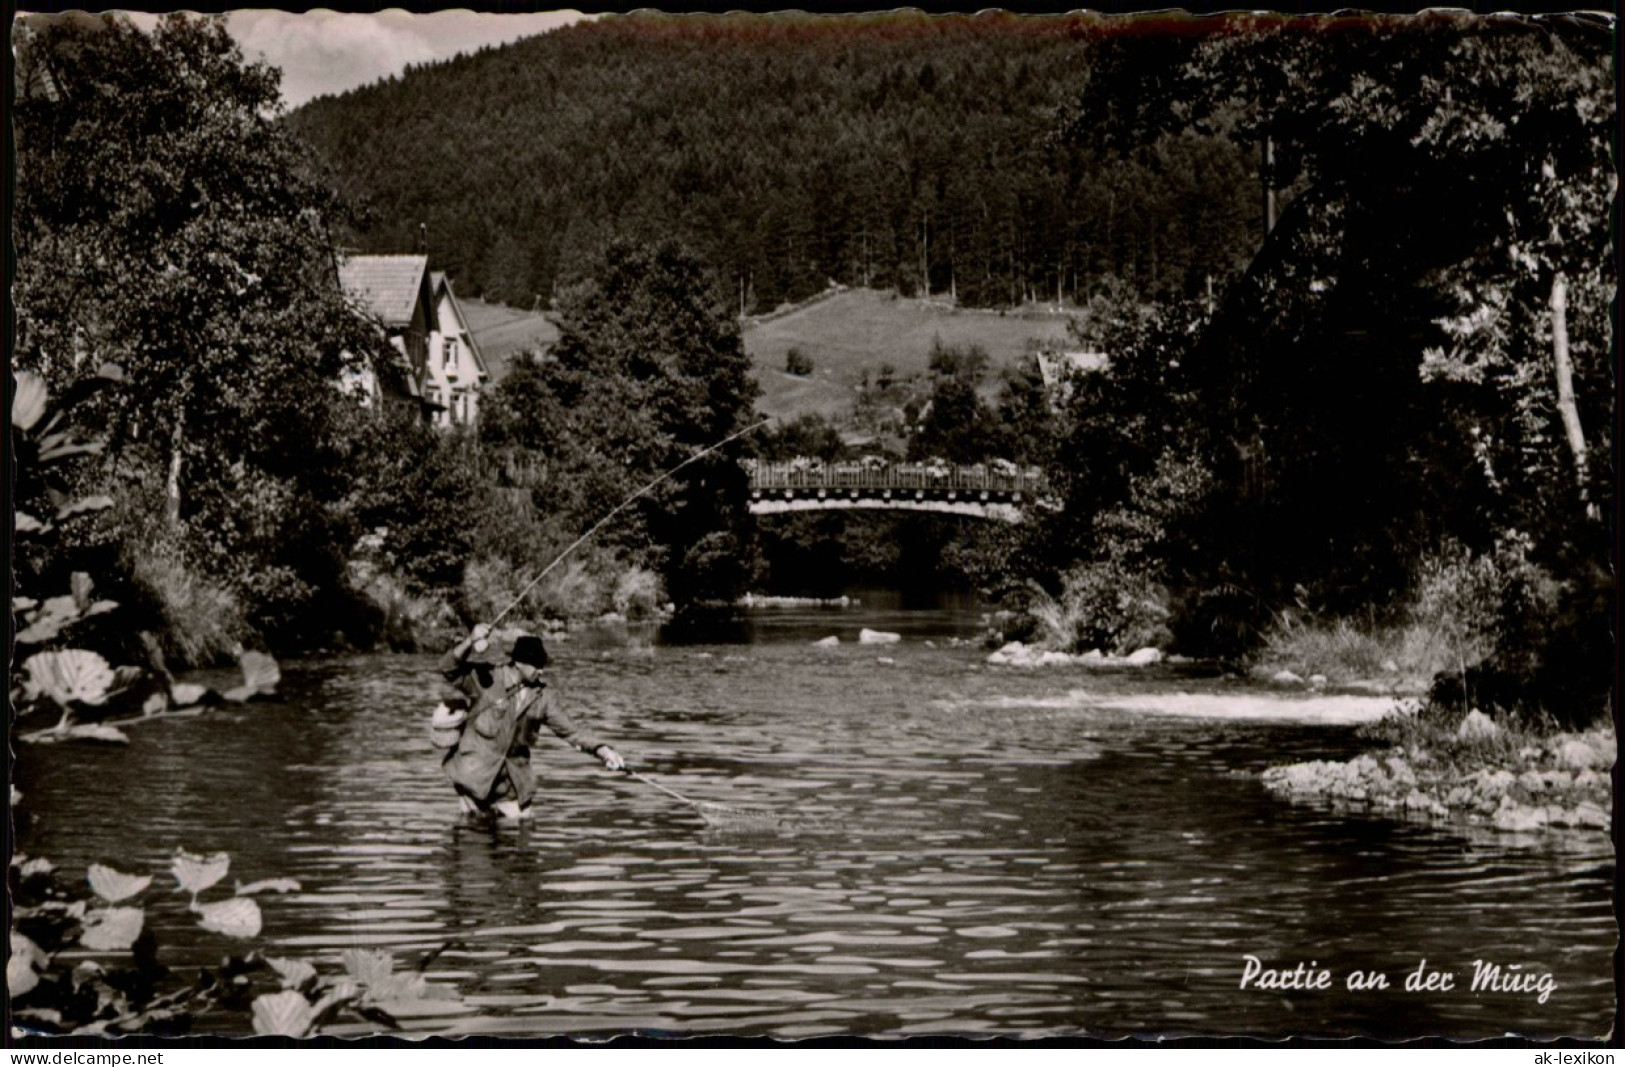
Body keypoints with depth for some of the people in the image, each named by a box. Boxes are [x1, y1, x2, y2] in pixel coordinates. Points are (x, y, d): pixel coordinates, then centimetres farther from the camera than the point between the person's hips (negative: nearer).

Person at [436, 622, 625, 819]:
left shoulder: (541, 696, -1)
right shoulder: (488, 681, -12)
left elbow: (570, 730, 0)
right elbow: (448, 668, -18)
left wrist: (602, 750, -13)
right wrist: (470, 642, -35)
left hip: (513, 778, 4)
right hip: (476, 773, -4)